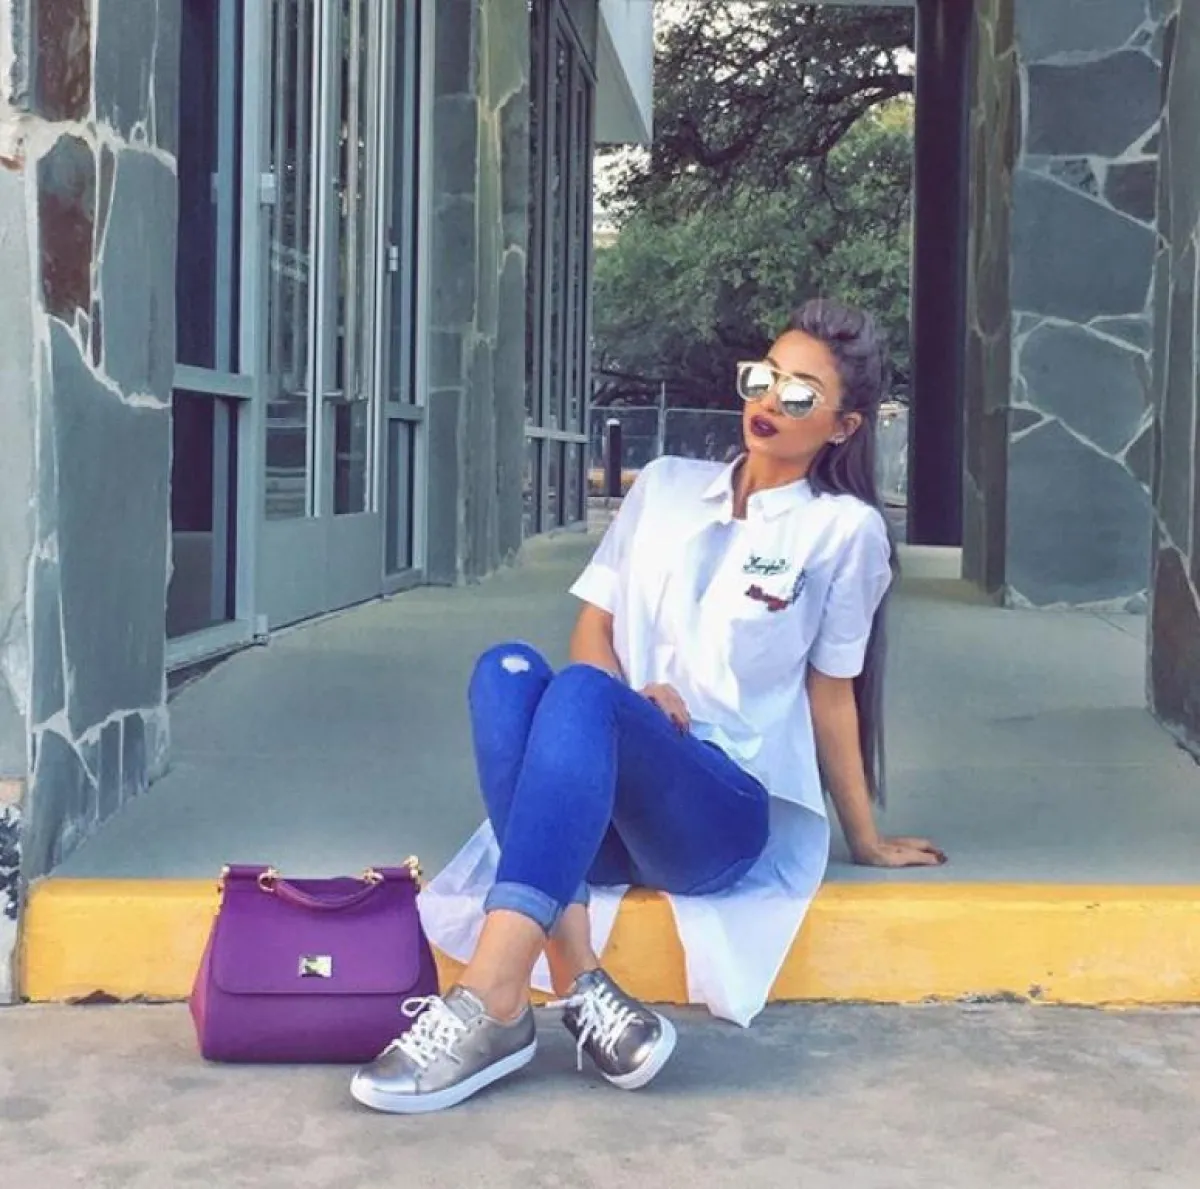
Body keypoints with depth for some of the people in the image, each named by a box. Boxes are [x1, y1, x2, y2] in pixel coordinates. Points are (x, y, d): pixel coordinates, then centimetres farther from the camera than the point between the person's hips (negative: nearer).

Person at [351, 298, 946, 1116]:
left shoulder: (844, 528, 4)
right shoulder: (666, 486, 16)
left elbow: (830, 690, 10)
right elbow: (593, 630, 14)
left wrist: (867, 842, 16)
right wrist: (630, 701, -7)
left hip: (732, 808, -4)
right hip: (603, 806, 4)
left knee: (581, 694, -34)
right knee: (507, 669, -28)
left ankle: (489, 1007, -45)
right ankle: (583, 989, -37)